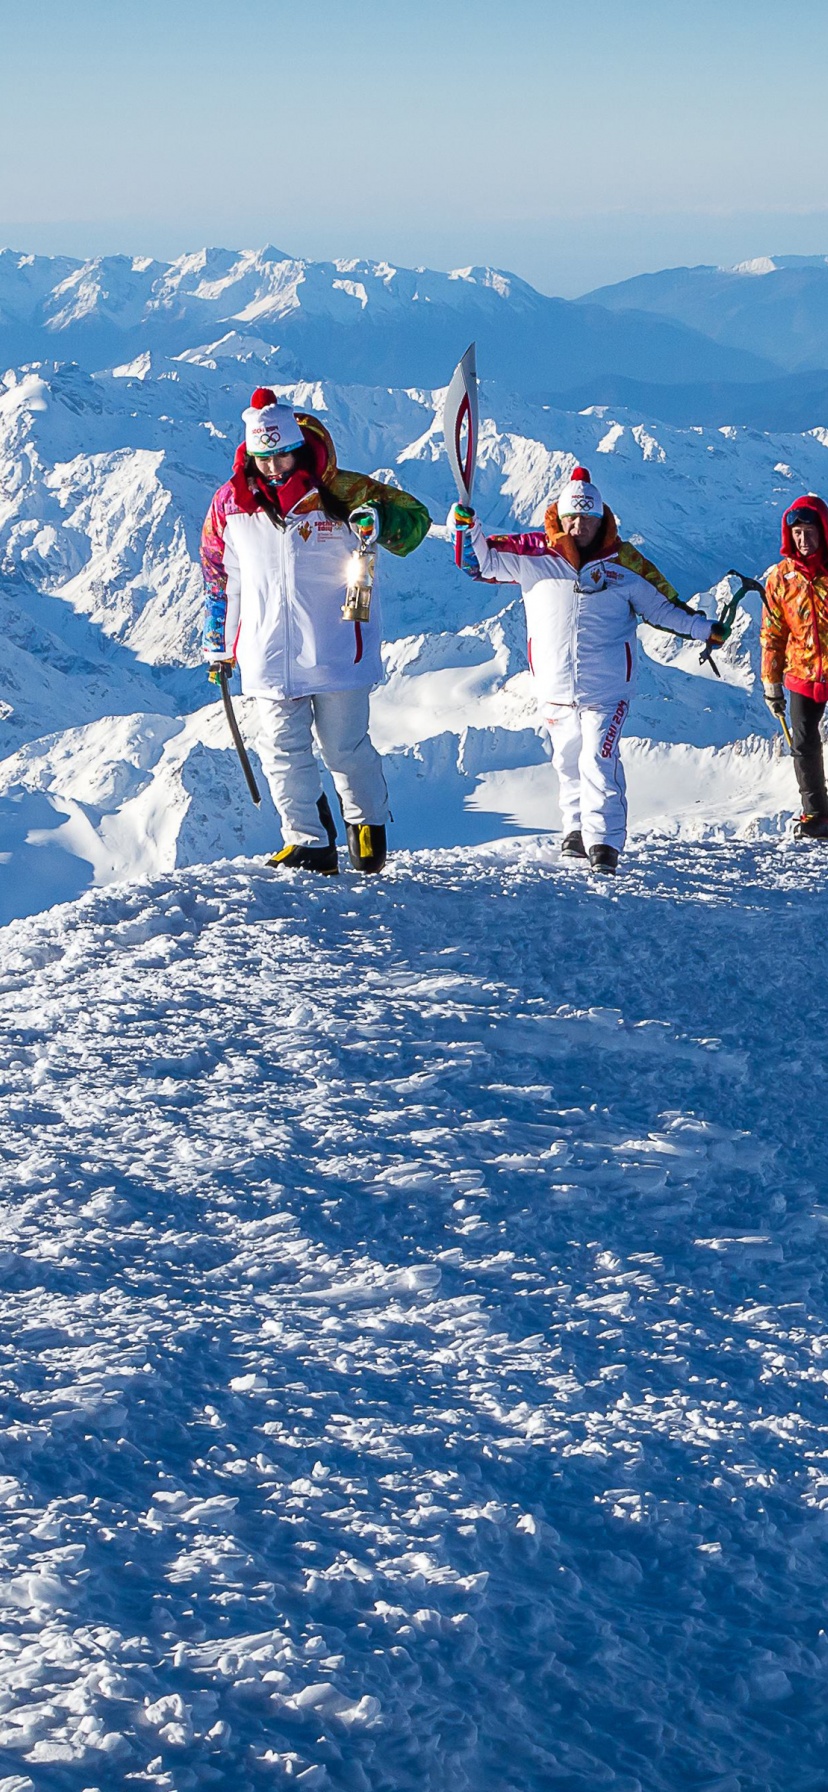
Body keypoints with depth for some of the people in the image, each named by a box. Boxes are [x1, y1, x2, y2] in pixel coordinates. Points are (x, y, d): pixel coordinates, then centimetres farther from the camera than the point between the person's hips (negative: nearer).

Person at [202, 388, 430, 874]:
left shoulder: (338, 490, -4)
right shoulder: (231, 503, 5)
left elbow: (414, 515, 0)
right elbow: (219, 575, 18)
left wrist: (382, 523, -23)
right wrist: (218, 644, 19)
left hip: (336, 649, -3)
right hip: (268, 657, 3)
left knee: (345, 747, 5)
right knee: (285, 752, 1)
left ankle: (368, 822, 27)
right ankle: (309, 843, 8)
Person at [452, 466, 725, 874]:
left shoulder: (624, 563, 3)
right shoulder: (533, 556, 3)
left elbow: (662, 606, 12)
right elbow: (482, 562, 9)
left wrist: (703, 628, 10)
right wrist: (467, 527, -7)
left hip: (606, 691, -2)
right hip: (554, 688, 2)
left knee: (598, 763, -13)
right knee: (568, 763, 12)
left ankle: (604, 842, -13)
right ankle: (576, 829, 28)